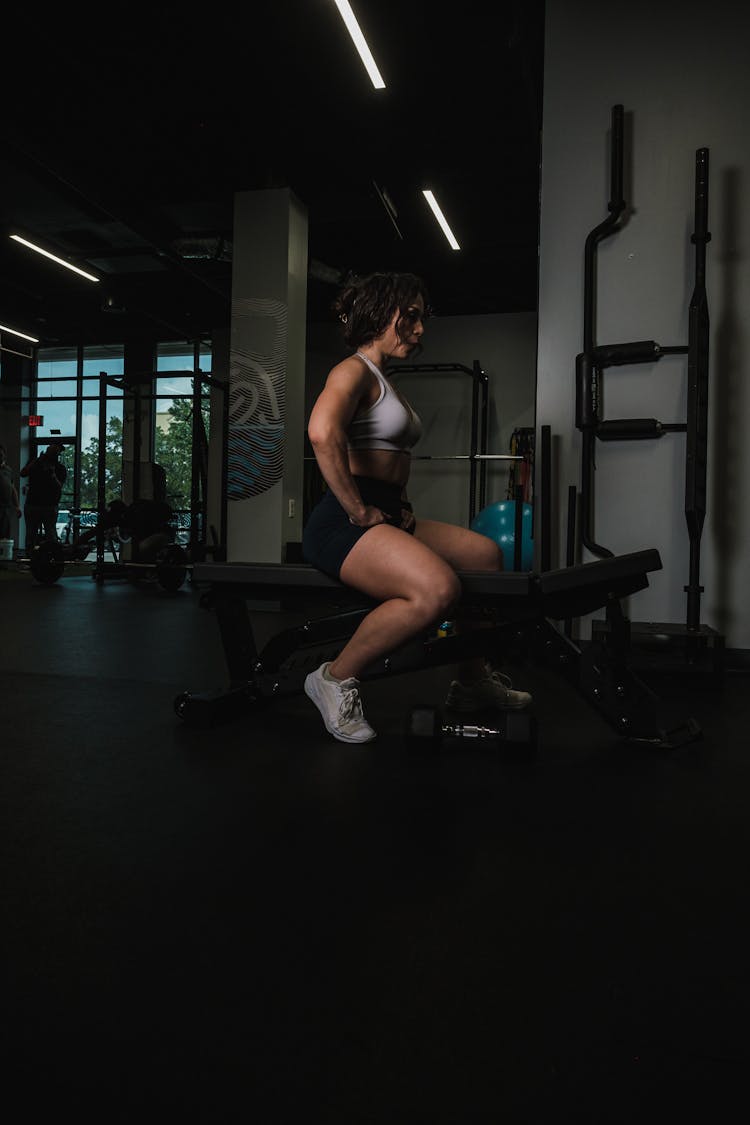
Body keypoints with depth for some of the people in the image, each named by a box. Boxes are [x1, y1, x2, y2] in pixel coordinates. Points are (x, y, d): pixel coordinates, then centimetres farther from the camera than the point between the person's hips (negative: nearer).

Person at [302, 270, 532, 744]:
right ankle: (336, 679, -12)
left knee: (486, 554, 11)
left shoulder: (387, 382, 24)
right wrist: (358, 511, -22)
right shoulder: (354, 370, -6)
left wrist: (399, 505, 21)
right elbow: (322, 432, -27)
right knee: (438, 590, -32)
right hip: (341, 523, -10)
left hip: (385, 518, 10)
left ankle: (473, 680, 21)